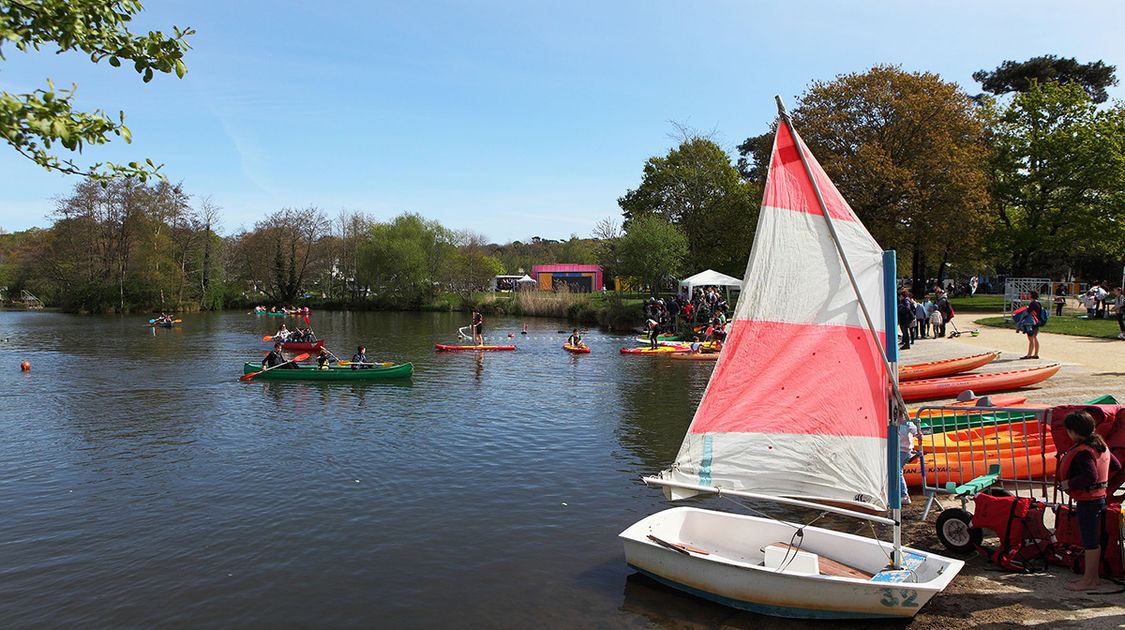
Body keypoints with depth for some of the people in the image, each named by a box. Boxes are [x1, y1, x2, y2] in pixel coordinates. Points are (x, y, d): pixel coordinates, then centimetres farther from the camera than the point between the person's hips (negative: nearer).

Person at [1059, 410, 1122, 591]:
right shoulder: (1100, 445, 8)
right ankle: (1093, 575, 29)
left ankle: (1088, 581, 6)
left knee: (1090, 540, -2)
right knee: (1092, 538, 19)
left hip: (1088, 500, -10)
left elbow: (1091, 476, -32)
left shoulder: (1083, 451, -23)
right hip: (1099, 496, 10)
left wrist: (1069, 484, -21)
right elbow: (1116, 466, 17)